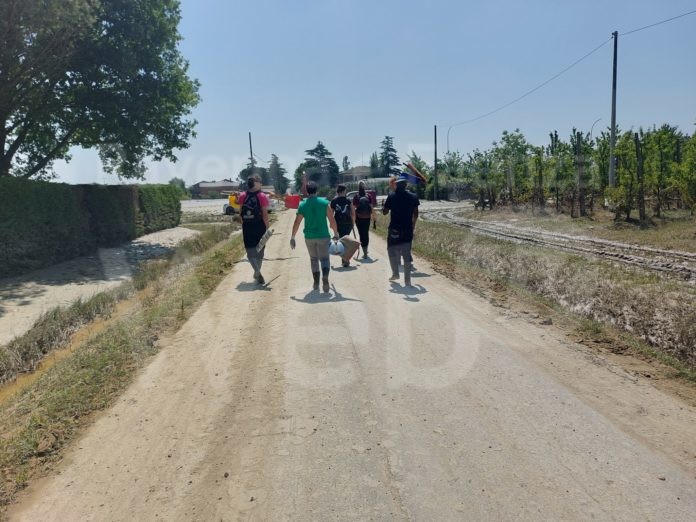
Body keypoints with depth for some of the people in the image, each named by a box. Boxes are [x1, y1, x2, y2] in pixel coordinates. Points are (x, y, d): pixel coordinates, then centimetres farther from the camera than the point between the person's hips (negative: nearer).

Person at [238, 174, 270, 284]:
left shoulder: (242, 196, 0)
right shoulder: (262, 196, -9)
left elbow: (240, 213, 3)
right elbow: (265, 214, -10)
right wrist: (267, 228, -5)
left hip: (247, 227, 2)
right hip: (259, 226, -2)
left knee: (250, 251, 6)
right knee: (260, 250, 13)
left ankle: (257, 272, -15)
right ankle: (257, 274, 21)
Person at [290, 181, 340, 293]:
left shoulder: (302, 205, -2)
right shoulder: (324, 203, -5)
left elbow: (296, 223, -1)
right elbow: (332, 221, -6)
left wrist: (292, 237, 8)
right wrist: (336, 233, 7)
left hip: (309, 236, 2)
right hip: (323, 236, -2)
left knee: (314, 259, 18)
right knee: (324, 258, 5)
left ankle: (316, 283, 19)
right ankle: (325, 278, -20)